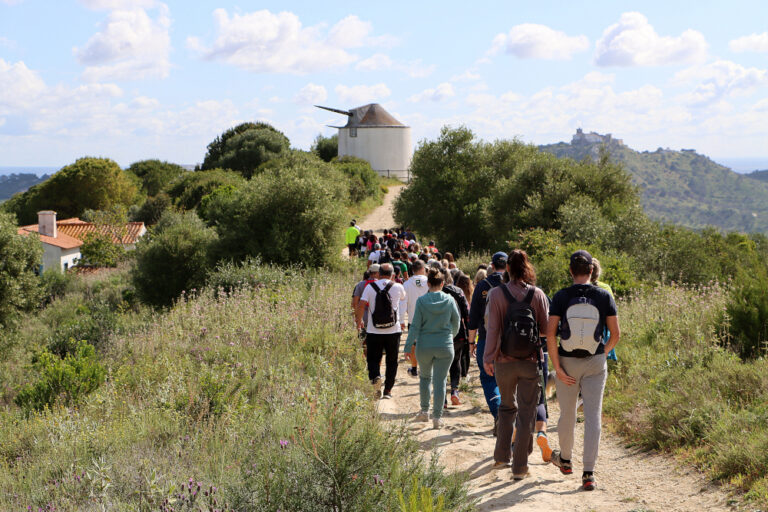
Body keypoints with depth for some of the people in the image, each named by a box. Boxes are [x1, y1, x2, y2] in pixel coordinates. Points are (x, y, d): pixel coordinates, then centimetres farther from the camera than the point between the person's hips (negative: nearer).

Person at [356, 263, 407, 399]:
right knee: (392, 361, 12)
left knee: (373, 359, 9)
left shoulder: (370, 287, -3)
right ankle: (388, 390, 11)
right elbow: (403, 298, 22)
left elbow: (361, 305, -10)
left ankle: (375, 376, -20)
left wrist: (359, 320, 6)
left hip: (374, 331, 0)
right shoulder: (398, 287, 0)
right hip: (393, 331, 0)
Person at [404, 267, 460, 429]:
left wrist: (408, 346, -1)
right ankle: (437, 417, 2)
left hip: (424, 346, 0)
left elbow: (415, 326, -7)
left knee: (425, 377, 21)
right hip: (445, 346, 0)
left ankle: (425, 411, 21)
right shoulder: (449, 300, -3)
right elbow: (456, 324, 8)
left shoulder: (422, 300, -7)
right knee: (440, 381, 4)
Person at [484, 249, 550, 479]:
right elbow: (545, 327, 0)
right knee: (526, 413, 6)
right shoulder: (538, 294, -5)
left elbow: (492, 329, -7)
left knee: (507, 406, 22)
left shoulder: (496, 294, -7)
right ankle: (520, 466, 7)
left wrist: (488, 357, 1)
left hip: (504, 360, 1)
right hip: (531, 360, -1)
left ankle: (501, 456, 24)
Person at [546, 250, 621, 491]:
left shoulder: (561, 297, -7)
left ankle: (565, 459, 38)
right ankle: (588, 473, -5)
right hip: (595, 363, 0)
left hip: (567, 362, 0)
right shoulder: (604, 296, -5)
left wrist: (557, 367, -7)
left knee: (567, 414, 17)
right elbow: (616, 334, -2)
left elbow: (550, 334, -12)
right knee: (593, 416, 1)